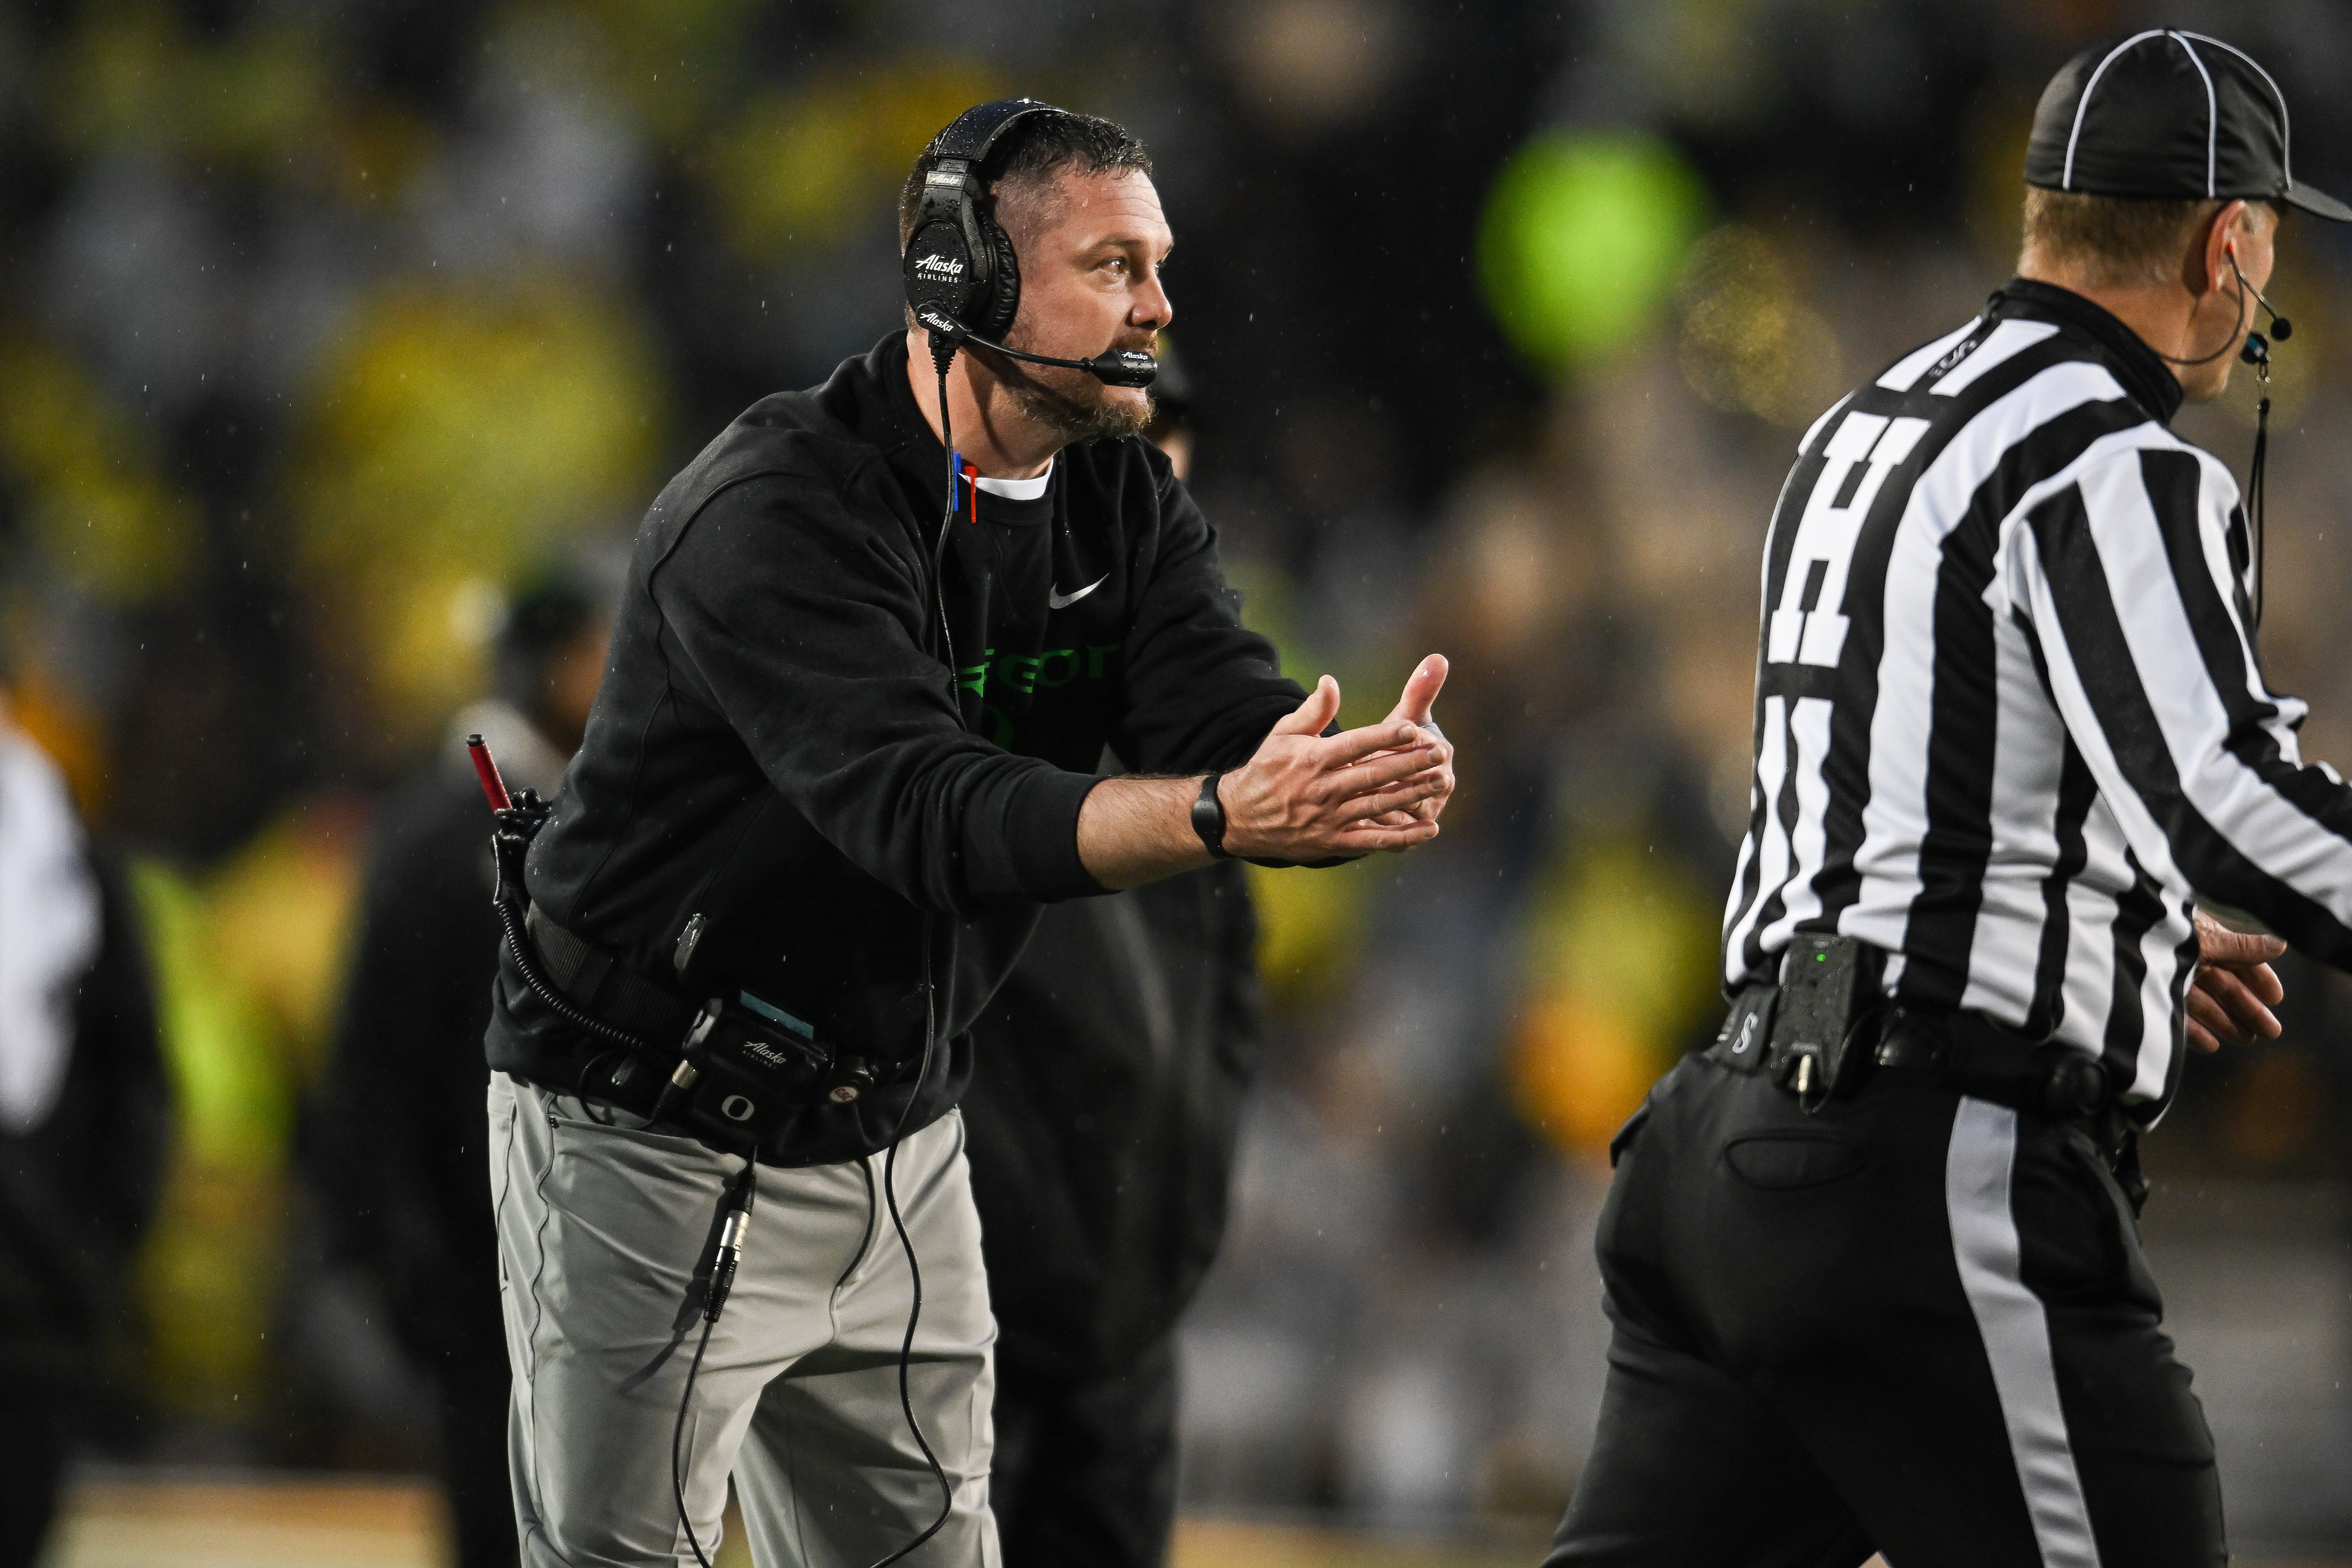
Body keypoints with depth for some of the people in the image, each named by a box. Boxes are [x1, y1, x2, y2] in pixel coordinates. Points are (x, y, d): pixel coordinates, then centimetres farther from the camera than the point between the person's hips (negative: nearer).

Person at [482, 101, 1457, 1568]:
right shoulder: (773, 511, -23)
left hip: (896, 1148, 7)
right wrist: (1222, 815, -49)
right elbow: (926, 813, -36)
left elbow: (1236, 724, -14)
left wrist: (1372, 785, -39)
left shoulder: (1127, 505, 1)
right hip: (658, 1152, -7)